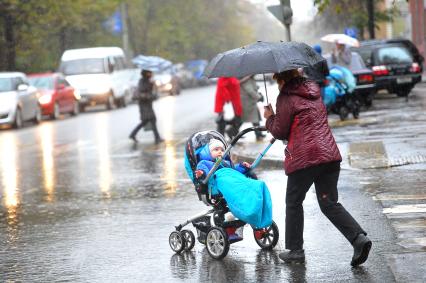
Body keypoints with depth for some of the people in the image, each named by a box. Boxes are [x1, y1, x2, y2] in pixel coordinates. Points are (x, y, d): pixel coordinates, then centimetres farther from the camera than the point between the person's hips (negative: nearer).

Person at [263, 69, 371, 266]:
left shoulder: (286, 98, -5)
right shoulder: (313, 92, 19)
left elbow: (280, 132, -3)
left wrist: (270, 118, 15)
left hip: (304, 158, -7)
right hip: (330, 154, 7)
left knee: (293, 202, 12)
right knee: (329, 203, 7)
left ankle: (295, 250, 15)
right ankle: (359, 237, -12)